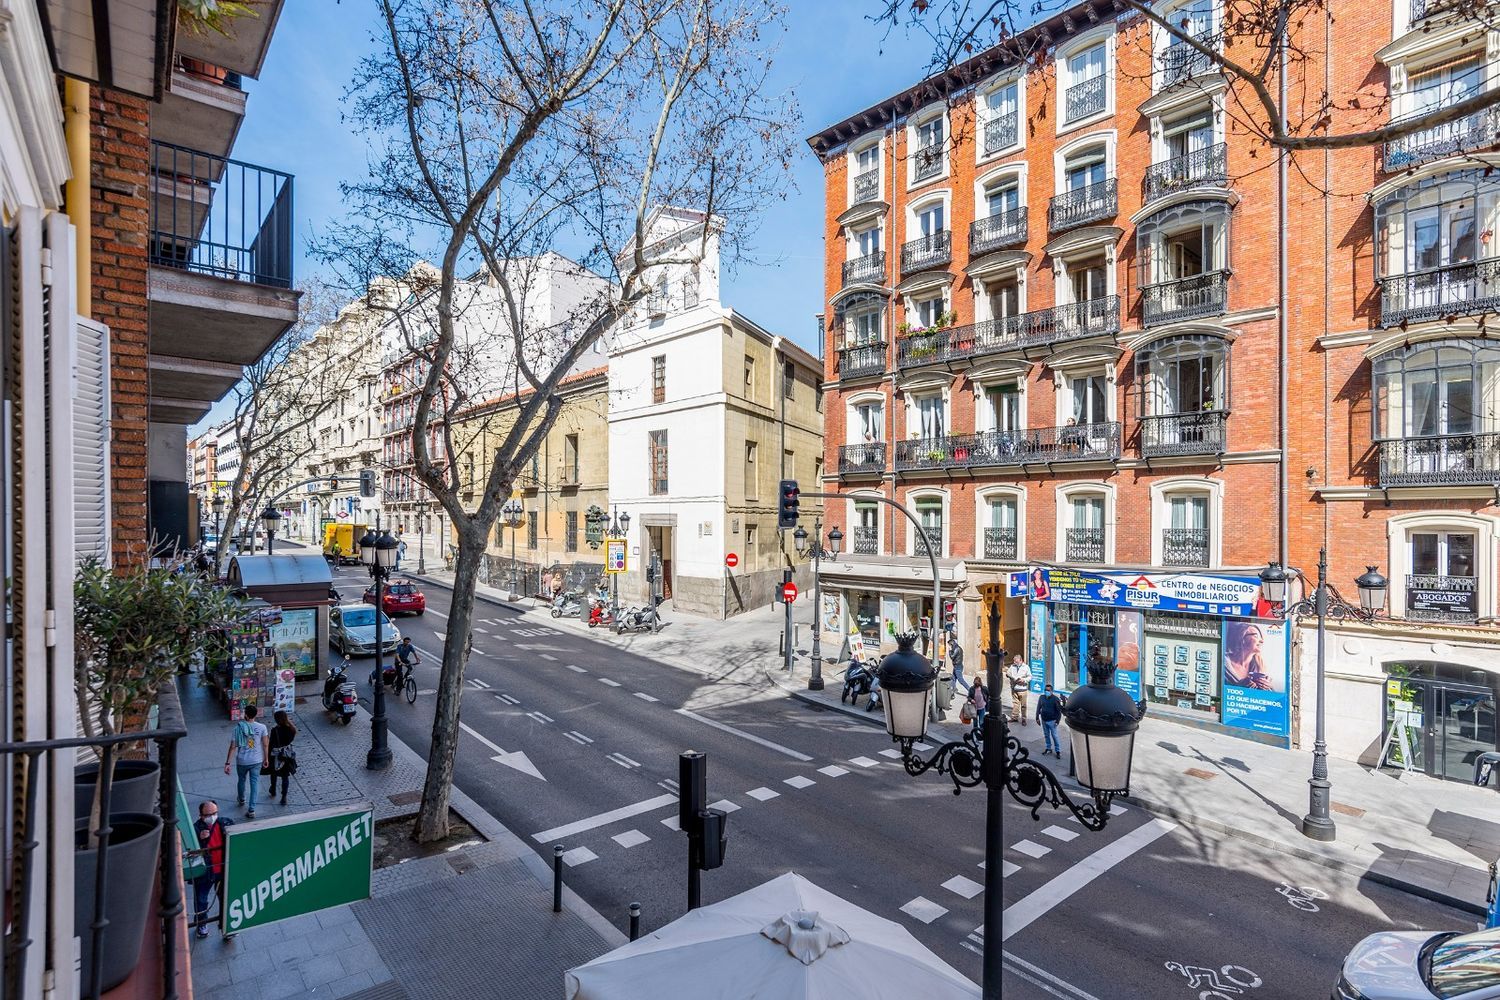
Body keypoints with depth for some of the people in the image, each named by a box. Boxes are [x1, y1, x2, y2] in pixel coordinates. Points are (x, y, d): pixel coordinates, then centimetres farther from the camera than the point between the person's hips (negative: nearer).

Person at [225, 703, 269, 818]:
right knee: (255, 783, 8)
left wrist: (227, 763, -5)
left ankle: (241, 799, 51)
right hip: (256, 761, -1)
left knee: (242, 780, 26)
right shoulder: (261, 727, -13)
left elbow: (233, 747, -13)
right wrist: (266, 758, 8)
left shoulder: (238, 728, -16)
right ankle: (251, 810, 5)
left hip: (242, 761, 1)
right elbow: (265, 745, -6)